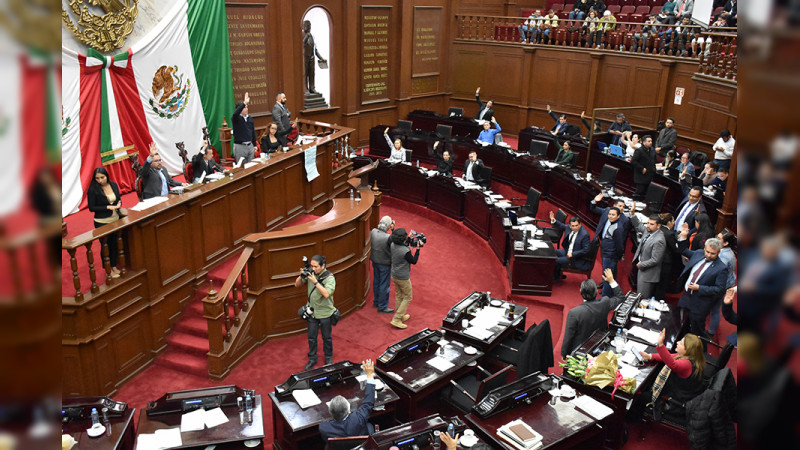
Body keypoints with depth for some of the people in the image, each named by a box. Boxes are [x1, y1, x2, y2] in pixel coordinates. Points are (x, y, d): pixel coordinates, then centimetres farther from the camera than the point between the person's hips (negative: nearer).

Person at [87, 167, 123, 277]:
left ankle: (114, 267, 29)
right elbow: (91, 208, -12)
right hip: (102, 222, -5)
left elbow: (119, 199, 14)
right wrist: (108, 207, -19)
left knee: (114, 244, 15)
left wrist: (119, 204, -8)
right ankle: (108, 270, 17)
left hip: (115, 219, 5)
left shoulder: (113, 185, 1)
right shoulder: (93, 190, -13)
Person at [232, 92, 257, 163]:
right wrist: (245, 103, -40)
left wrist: (254, 145, 14)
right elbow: (235, 113, -33)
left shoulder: (250, 118, 10)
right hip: (239, 146, -6)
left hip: (250, 145, 6)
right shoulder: (236, 118, -8)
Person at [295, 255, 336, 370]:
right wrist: (301, 276, -18)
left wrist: (315, 282, -34)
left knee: (327, 337, 14)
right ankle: (312, 359, 32)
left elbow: (326, 294, -31)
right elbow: (297, 285, 2)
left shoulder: (329, 277, -18)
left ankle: (328, 358, 35)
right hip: (312, 311, 4)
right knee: (311, 337, 14)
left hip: (325, 313, -4)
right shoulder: (310, 273, -5)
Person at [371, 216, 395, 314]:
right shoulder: (388, 237, -30)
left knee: (376, 281, 24)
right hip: (384, 264, -7)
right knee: (384, 285, 8)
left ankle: (376, 301, 42)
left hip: (375, 261, 7)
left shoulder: (373, 231, -12)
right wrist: (393, 229, -12)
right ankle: (382, 307, 20)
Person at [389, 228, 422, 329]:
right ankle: (396, 319, 8)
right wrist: (418, 249, -13)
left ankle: (401, 316, 38)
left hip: (394, 275, 7)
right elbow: (414, 261, -15)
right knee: (407, 298, 10)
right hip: (403, 278, -7)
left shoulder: (393, 245, -10)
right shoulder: (406, 251, -31)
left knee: (398, 296, 22)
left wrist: (409, 239, 12)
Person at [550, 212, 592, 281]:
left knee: (557, 261, -17)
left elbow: (586, 250, -25)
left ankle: (556, 278, 10)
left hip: (578, 258, -9)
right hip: (568, 251, 9)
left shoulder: (584, 235, -27)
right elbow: (561, 226, 16)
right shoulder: (568, 227, -6)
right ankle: (559, 274, 21)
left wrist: (572, 254, -25)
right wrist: (553, 220, -1)